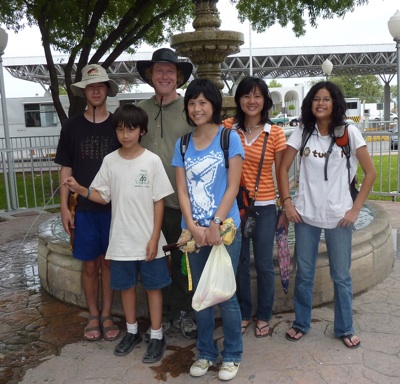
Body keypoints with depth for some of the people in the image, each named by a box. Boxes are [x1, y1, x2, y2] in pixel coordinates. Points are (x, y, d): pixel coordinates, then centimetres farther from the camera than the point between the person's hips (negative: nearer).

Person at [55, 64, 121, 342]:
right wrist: (64, 207, -1)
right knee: (89, 265, 8)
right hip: (83, 207, 1)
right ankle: (93, 316, 25)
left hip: (114, 206, 0)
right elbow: (66, 169, 4)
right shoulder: (72, 126, 2)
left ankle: (107, 315, 23)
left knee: (108, 263, 8)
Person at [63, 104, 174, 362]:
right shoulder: (110, 161, 0)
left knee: (153, 286, 8)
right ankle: (132, 332, 35)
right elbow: (103, 196, 6)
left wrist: (155, 238, -10)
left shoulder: (152, 161, -9)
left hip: (148, 240, -3)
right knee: (126, 285, 16)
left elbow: (159, 202, -7)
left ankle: (157, 336, 24)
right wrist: (79, 190, -12)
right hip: (121, 240, 4)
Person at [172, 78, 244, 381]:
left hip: (225, 228, -4)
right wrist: (193, 226, -10)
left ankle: (232, 355, 23)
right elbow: (182, 190, 3)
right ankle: (206, 352, 30)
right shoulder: (182, 144, 7)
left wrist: (216, 225, -15)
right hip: (193, 230, 4)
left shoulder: (229, 138, -3)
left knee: (225, 294, 4)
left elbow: (232, 187, -8)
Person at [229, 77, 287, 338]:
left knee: (264, 265, 8)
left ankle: (264, 316, 28)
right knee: (239, 263, 11)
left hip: (264, 207, -1)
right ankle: (244, 313, 30)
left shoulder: (276, 133, -3)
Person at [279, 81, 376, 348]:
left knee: (341, 276, 9)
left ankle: (345, 329, 28)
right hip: (306, 214, 2)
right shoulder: (302, 132, 1)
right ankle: (301, 324, 29)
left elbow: (370, 172, -3)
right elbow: (283, 168, 5)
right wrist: (287, 202, -4)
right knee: (304, 274, 11)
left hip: (339, 216, -1)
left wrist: (356, 208, -8)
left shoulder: (349, 133, -4)